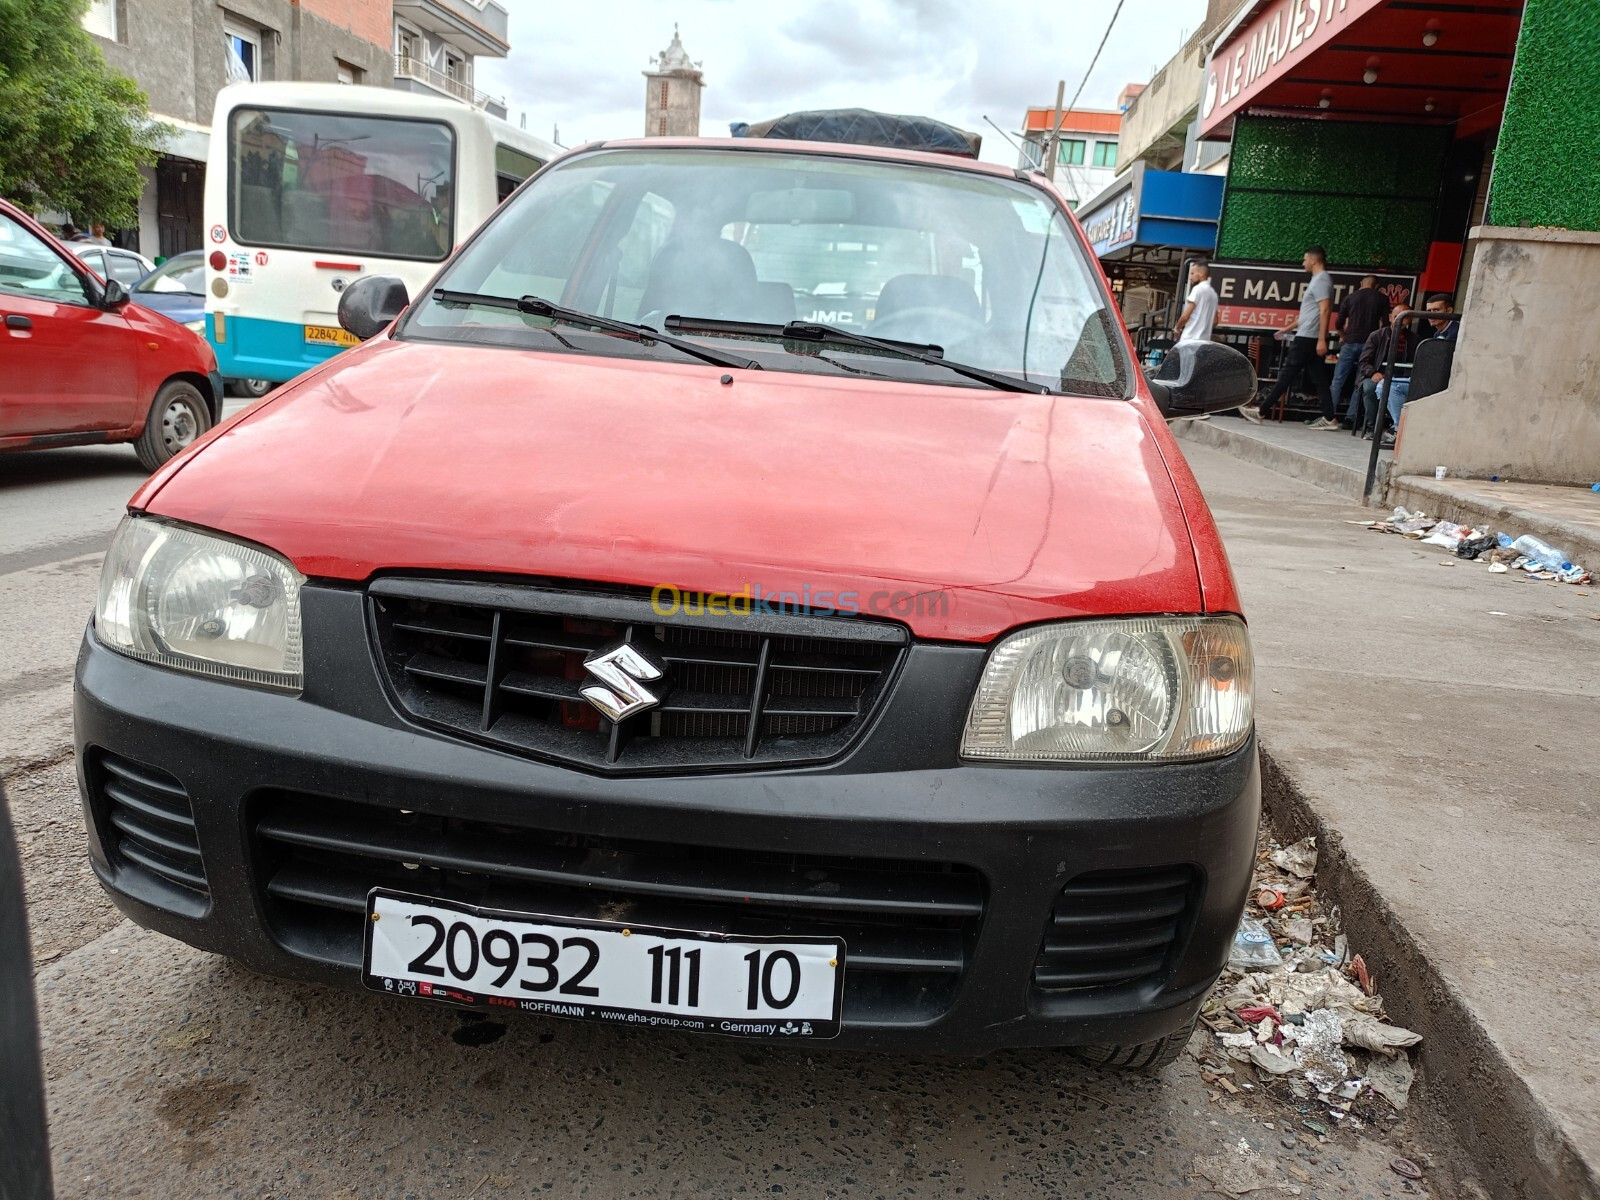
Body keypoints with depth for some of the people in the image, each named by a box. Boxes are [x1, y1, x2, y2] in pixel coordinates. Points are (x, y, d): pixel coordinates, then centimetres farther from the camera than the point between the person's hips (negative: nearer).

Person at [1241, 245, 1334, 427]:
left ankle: (1260, 411, -3)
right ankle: (1329, 418, 5)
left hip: (1308, 338, -10)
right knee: (1318, 378, 6)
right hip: (1309, 337, 10)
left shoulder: (1321, 280, -11)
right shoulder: (1318, 280, 21)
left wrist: (1321, 339, -24)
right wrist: (1288, 329, 30)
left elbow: (1324, 311, -19)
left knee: (1286, 375, -6)